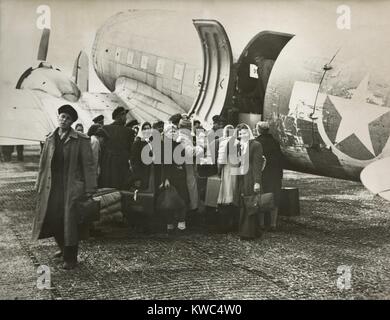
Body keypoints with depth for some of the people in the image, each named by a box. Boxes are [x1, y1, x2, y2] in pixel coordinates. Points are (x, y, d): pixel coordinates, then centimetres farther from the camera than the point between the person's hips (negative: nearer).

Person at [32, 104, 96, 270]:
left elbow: (88, 165, -7)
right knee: (52, 219, 8)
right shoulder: (50, 139, 9)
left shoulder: (81, 140, -5)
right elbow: (43, 163, 14)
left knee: (70, 222, -1)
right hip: (52, 186, 5)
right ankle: (64, 248, 33)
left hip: (71, 187, -4)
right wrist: (40, 185, 11)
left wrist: (89, 190, -11)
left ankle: (70, 258, 14)